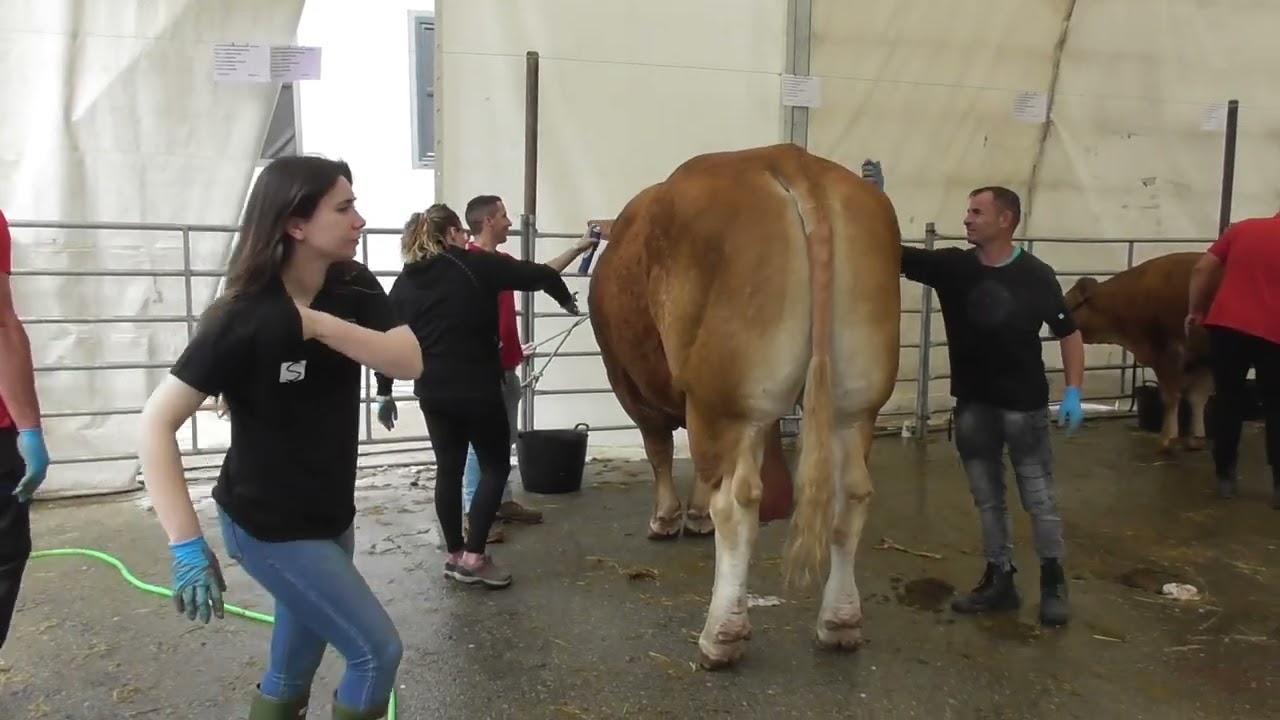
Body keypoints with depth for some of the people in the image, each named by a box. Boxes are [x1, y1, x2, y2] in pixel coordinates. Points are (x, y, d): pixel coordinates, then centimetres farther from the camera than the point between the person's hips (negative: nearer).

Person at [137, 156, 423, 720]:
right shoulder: (243, 318, -22)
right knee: (378, 651, -4)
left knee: (294, 673, 21)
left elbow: (410, 361, -17)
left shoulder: (356, 289, -4)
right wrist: (187, 545, -29)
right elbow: (157, 422, -22)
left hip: (331, 515, 6)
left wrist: (319, 324, -31)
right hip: (268, 525, -6)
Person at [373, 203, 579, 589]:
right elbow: (540, 275, -7)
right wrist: (566, 300, 13)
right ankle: (473, 558, 3)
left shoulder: (404, 282, 5)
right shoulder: (476, 266, -9)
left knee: (448, 469, 15)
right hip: (476, 388, -5)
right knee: (495, 466, 8)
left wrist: (384, 390, 14)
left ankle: (454, 555, 22)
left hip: (432, 392, 6)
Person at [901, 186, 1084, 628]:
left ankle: (1053, 580, 23)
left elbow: (1068, 333, -2)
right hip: (972, 403, 4)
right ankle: (999, 580, 25)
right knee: (987, 498, 12)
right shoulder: (952, 266, -3)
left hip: (1023, 403, -4)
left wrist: (1073, 392, -8)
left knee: (1038, 497, 6)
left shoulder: (1035, 276, -10)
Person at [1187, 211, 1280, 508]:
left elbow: (1202, 269, 6)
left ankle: (1225, 477, 18)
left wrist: (1195, 311, 14)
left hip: (1226, 326, 2)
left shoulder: (1243, 228, 10)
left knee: (1227, 403, 13)